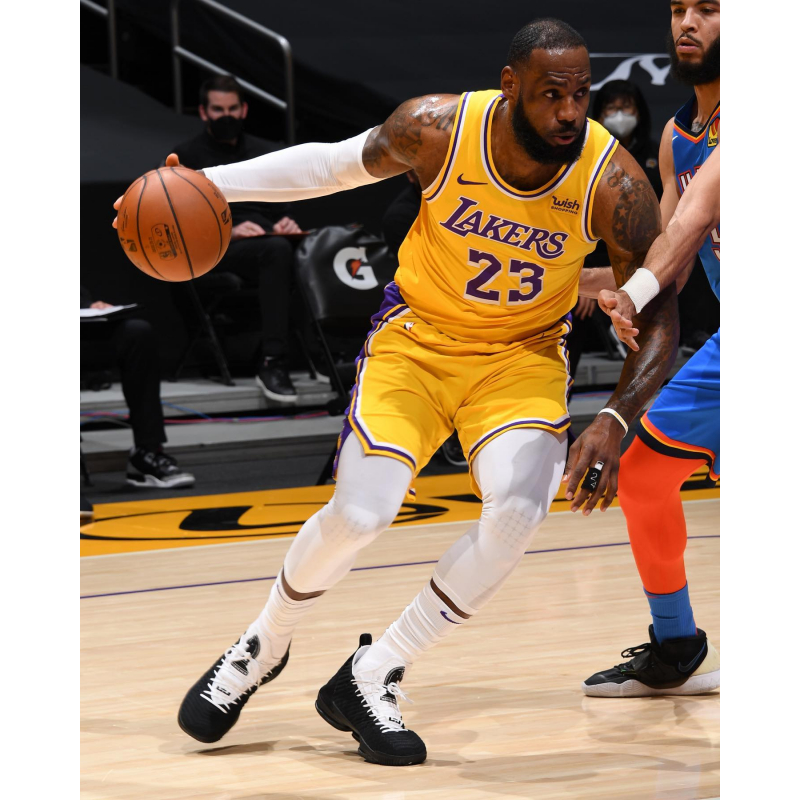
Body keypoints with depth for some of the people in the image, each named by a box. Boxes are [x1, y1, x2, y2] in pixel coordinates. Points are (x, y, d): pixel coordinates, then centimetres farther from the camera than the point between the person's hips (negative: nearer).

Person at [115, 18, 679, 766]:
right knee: (359, 513, -19)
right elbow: (334, 165, -1)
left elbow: (660, 317, -12)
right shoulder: (437, 128, -21)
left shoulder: (613, 184, -21)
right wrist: (209, 184, -8)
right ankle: (263, 647, 14)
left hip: (524, 354, 1)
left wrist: (614, 422, -26)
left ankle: (370, 680, -8)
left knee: (518, 512, -26)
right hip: (420, 334, 0)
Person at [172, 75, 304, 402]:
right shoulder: (187, 157, 15)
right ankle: (272, 363, -46)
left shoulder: (267, 153, 30)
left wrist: (288, 223, 2)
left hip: (272, 241, 5)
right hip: (218, 252, -5)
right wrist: (228, 231, -14)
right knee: (277, 250, -39)